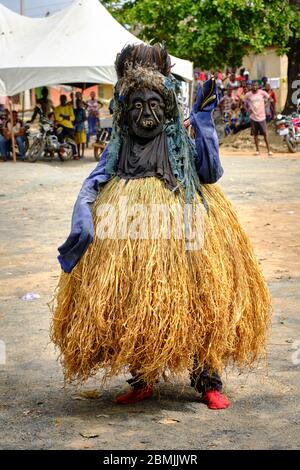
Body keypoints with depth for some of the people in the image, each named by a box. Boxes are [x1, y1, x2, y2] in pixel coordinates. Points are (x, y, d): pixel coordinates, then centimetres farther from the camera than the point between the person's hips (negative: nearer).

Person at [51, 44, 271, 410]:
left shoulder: (180, 145, 6)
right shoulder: (118, 149, 10)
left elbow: (210, 172, -10)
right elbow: (91, 186, 3)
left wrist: (203, 119, -10)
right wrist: (82, 222, -17)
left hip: (178, 238, -2)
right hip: (126, 242, 2)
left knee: (193, 303, -4)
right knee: (133, 307, 4)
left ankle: (207, 382, 5)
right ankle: (141, 381, 19)